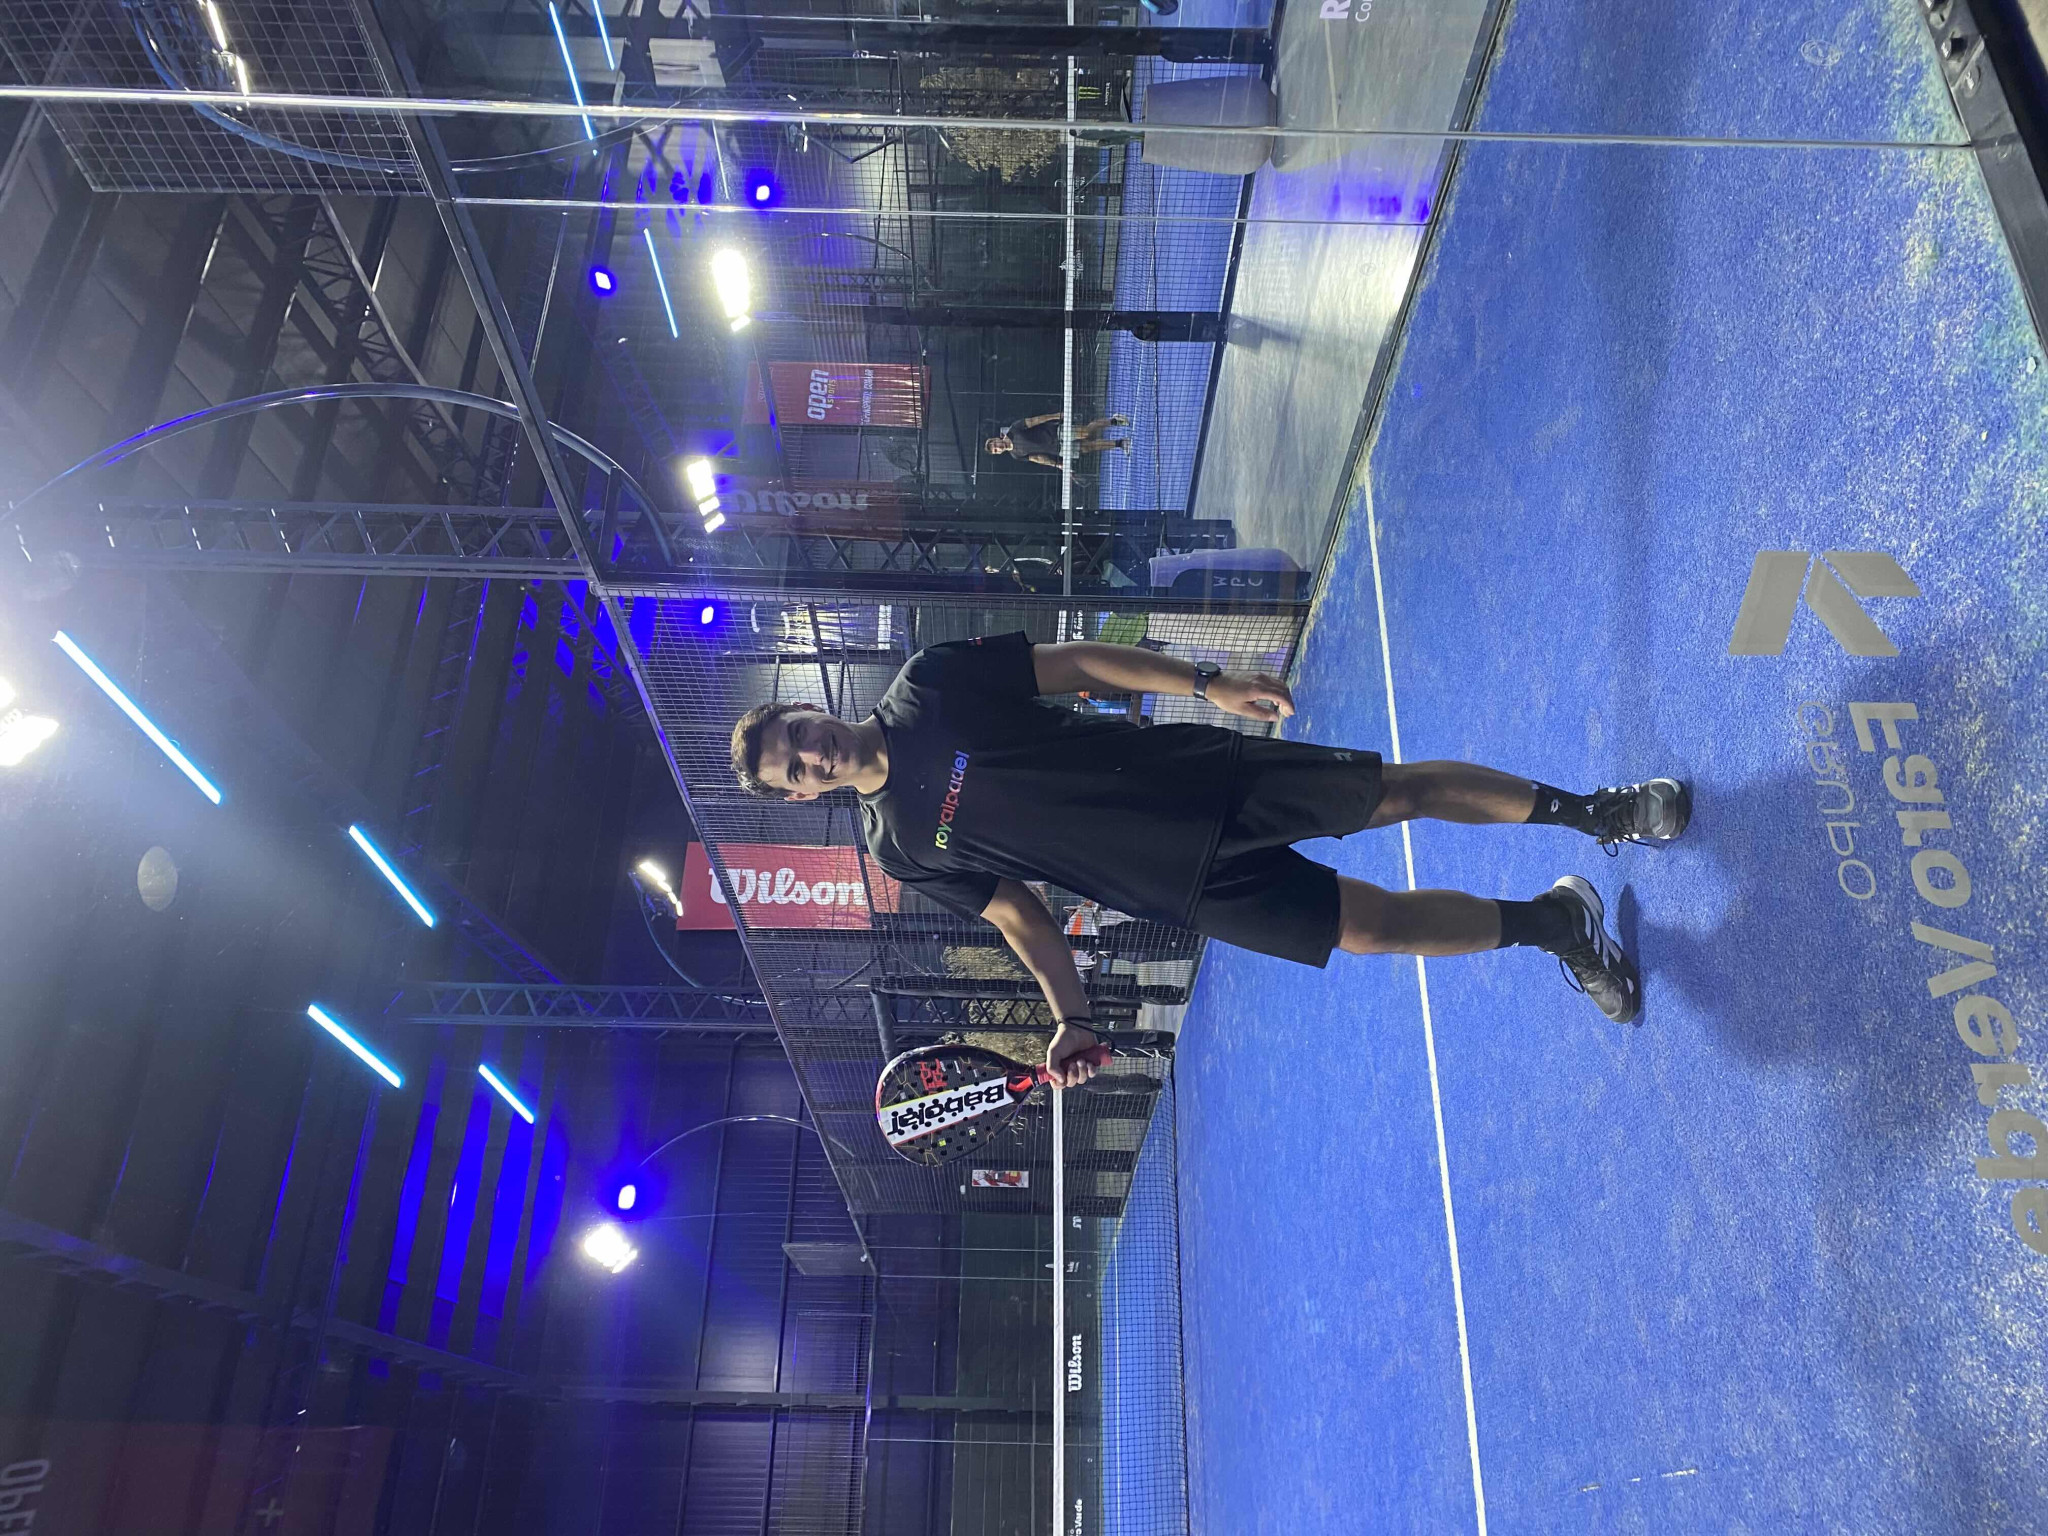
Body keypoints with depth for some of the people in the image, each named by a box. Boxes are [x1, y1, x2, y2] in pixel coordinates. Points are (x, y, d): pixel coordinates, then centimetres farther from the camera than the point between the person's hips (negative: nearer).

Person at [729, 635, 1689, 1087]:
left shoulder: (930, 684, -4)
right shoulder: (903, 851, -2)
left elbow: (1073, 664, -3)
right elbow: (1018, 913, 2)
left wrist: (1206, 682, -10)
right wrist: (1071, 1016, -7)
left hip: (1204, 775, 1)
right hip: (1194, 890, 0)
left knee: (1396, 790, 0)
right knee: (1371, 924, -4)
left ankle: (1590, 808, 22)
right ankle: (1548, 919, 19)